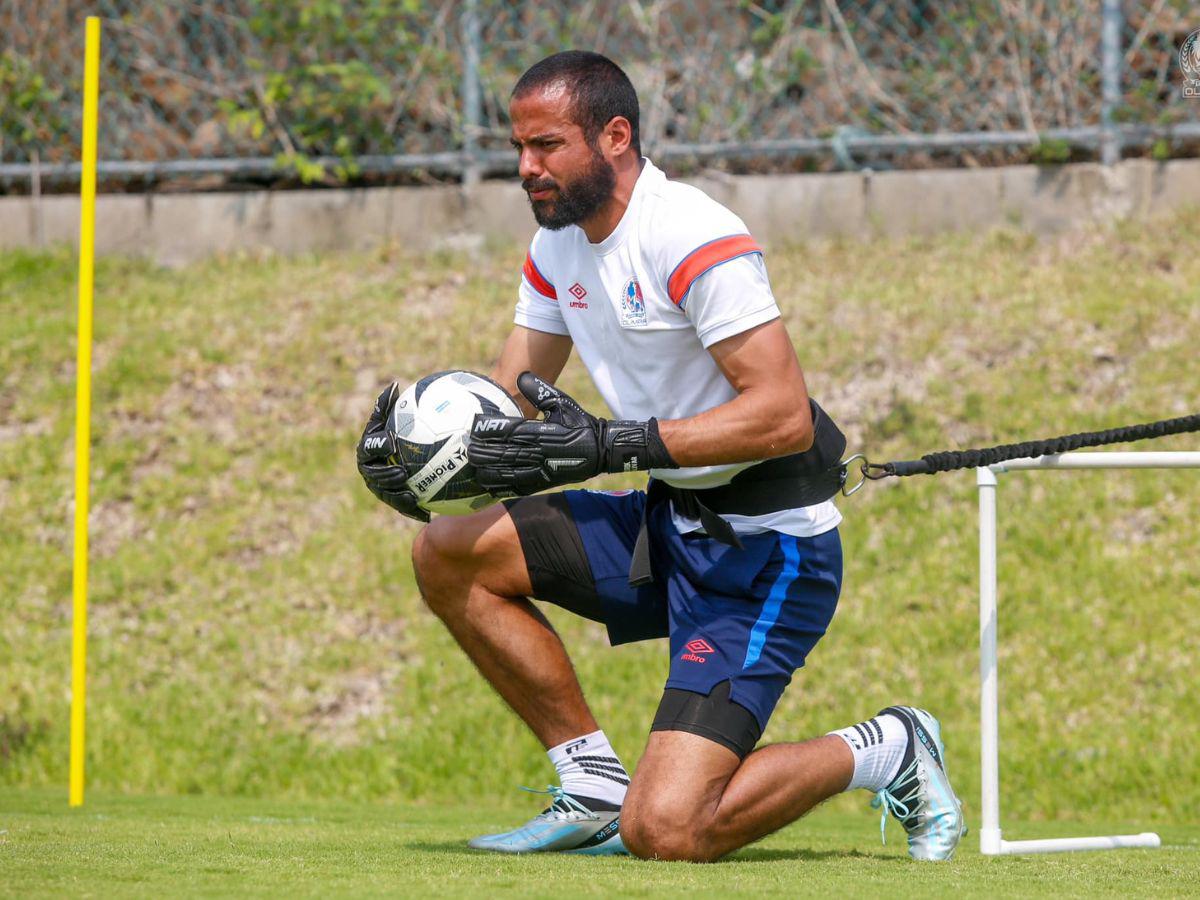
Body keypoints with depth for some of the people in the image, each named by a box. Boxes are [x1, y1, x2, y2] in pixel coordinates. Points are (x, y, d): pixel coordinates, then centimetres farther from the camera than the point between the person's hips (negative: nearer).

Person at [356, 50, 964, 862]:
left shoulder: (694, 240, -21)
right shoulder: (558, 247, 7)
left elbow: (785, 416, -27)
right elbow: (505, 405, 10)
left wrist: (610, 445, -32)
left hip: (767, 550, -9)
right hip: (669, 523, 9)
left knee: (664, 833, -20)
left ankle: (884, 753, 6)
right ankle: (597, 785, 3)